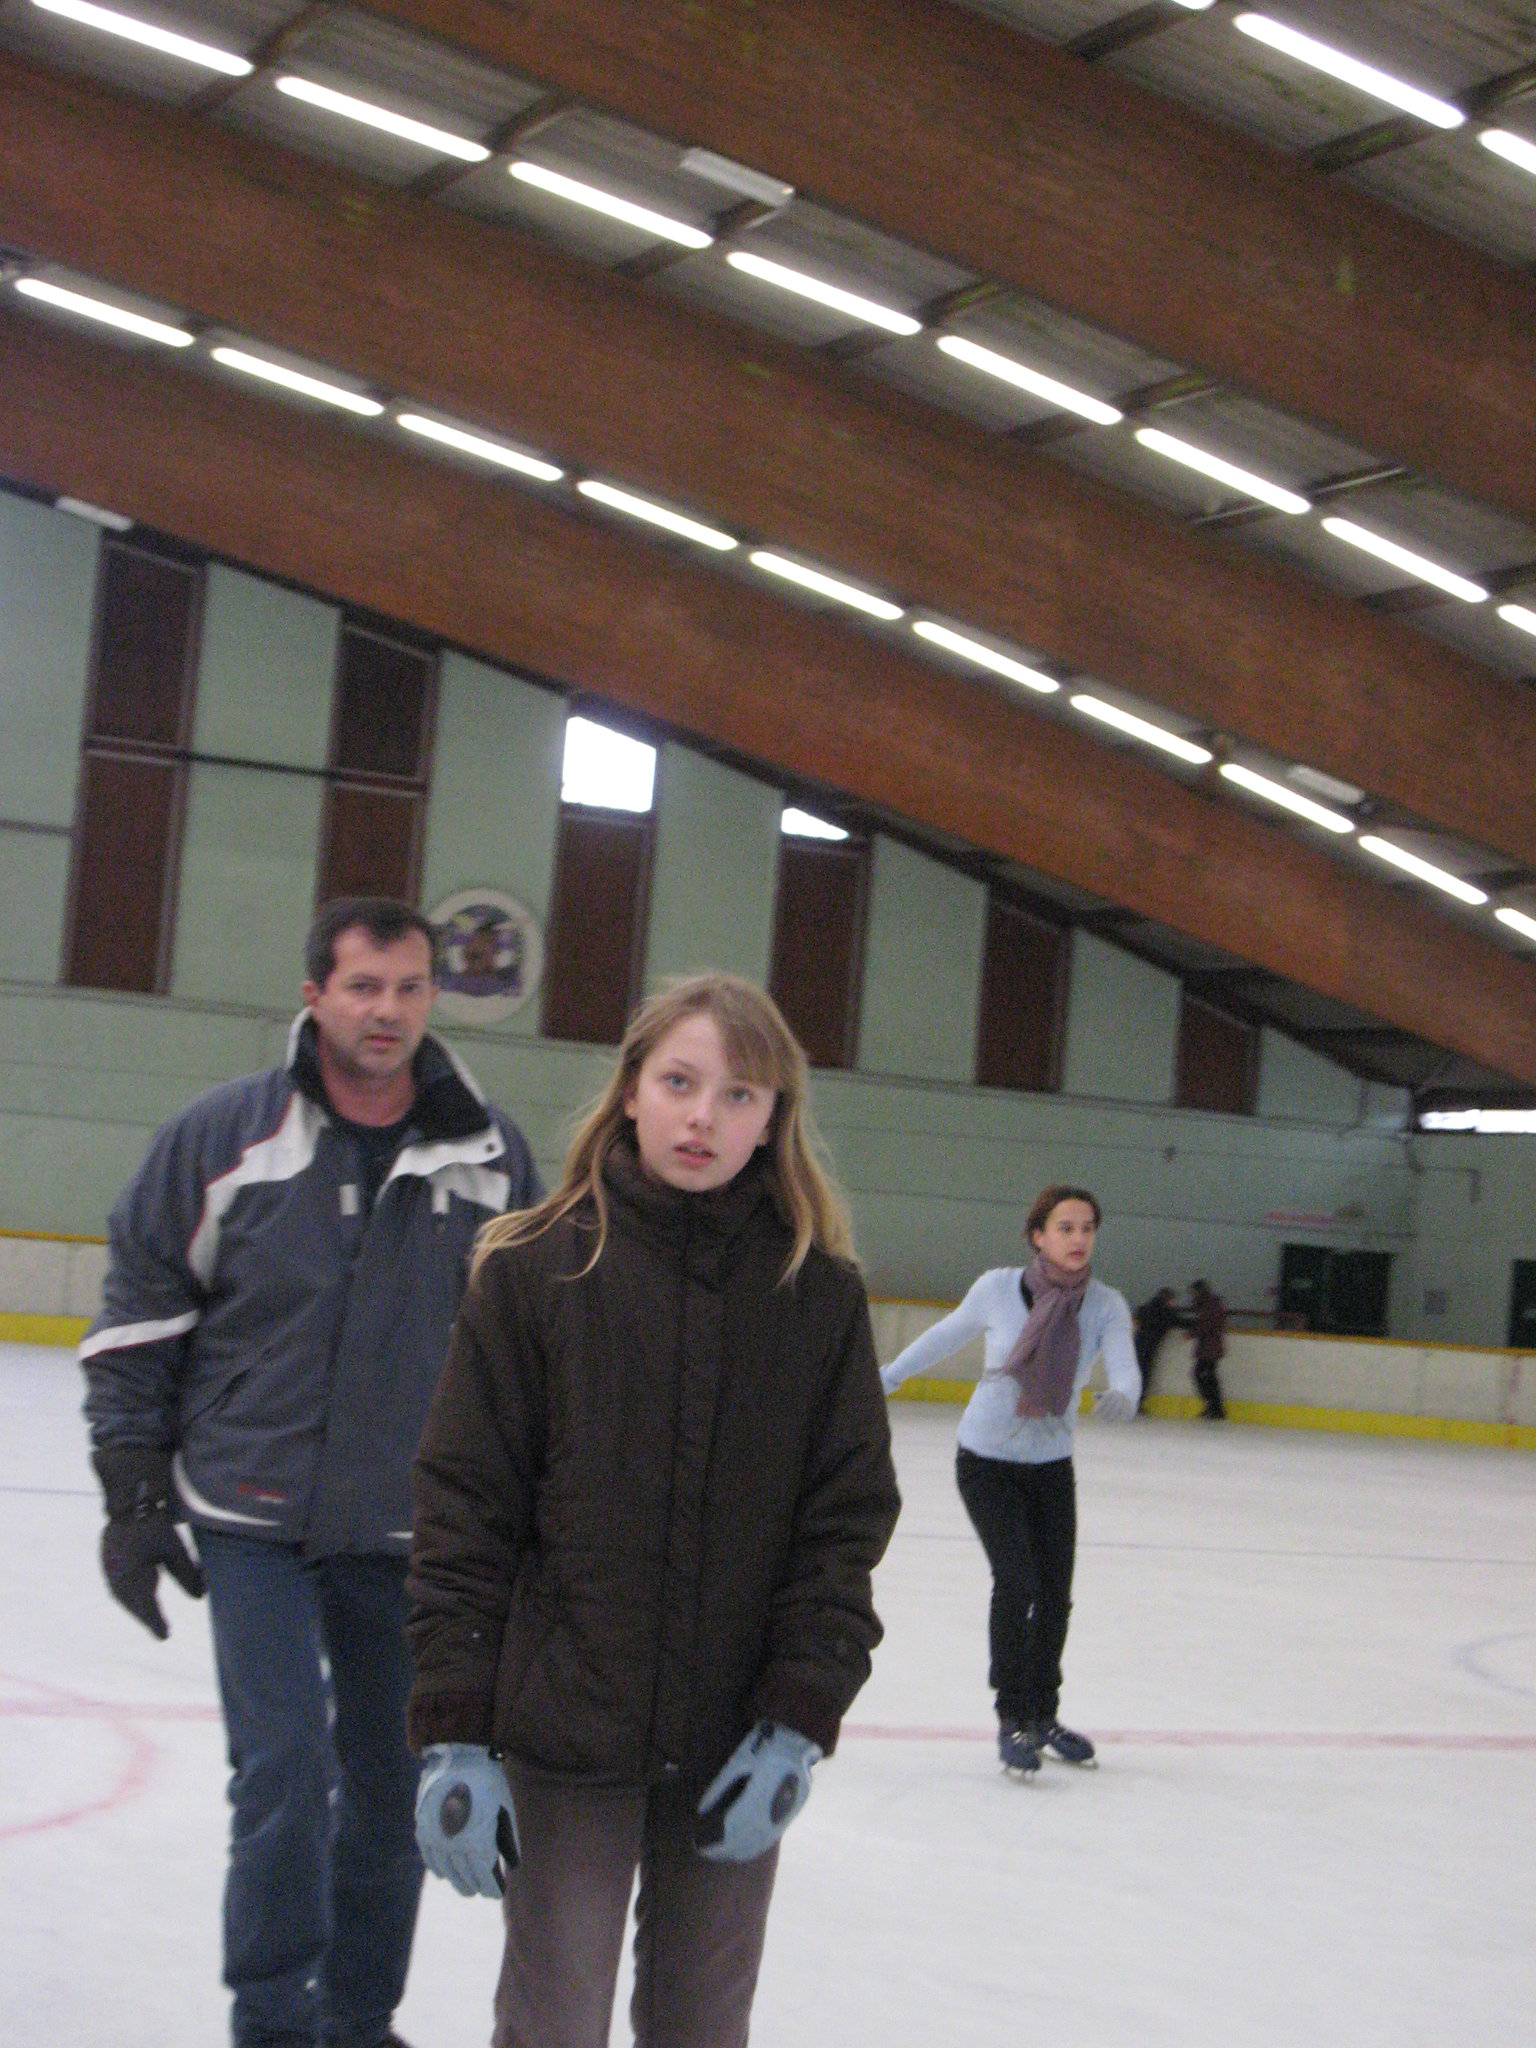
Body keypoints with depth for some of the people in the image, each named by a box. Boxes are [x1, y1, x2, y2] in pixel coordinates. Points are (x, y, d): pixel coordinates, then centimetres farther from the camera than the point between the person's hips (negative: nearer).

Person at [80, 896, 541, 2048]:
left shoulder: (492, 1157, 2)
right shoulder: (223, 1136, -4)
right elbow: (139, 1317, 2)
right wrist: (134, 1488, -2)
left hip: (414, 1538, 3)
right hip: (256, 1521, -2)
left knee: (391, 1789, 11)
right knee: (285, 1776, -11)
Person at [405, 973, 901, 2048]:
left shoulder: (820, 1292, 0)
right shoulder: (537, 1268, -5)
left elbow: (848, 1518, 2)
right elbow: (465, 1511, -4)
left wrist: (798, 1724, -6)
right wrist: (454, 1734, -8)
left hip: (734, 1748, 2)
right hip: (565, 1735, -2)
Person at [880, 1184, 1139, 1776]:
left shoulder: (1106, 1306, -11)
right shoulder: (999, 1288, -15)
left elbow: (1124, 1367, -26)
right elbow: (947, 1335, 3)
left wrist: (1122, 1395, -50)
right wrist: (886, 1376, 15)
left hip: (1052, 1466, 3)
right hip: (986, 1460, -3)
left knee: (1055, 1595, 4)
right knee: (1017, 1582, -15)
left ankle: (1043, 1715, 27)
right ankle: (1012, 1720, -1)